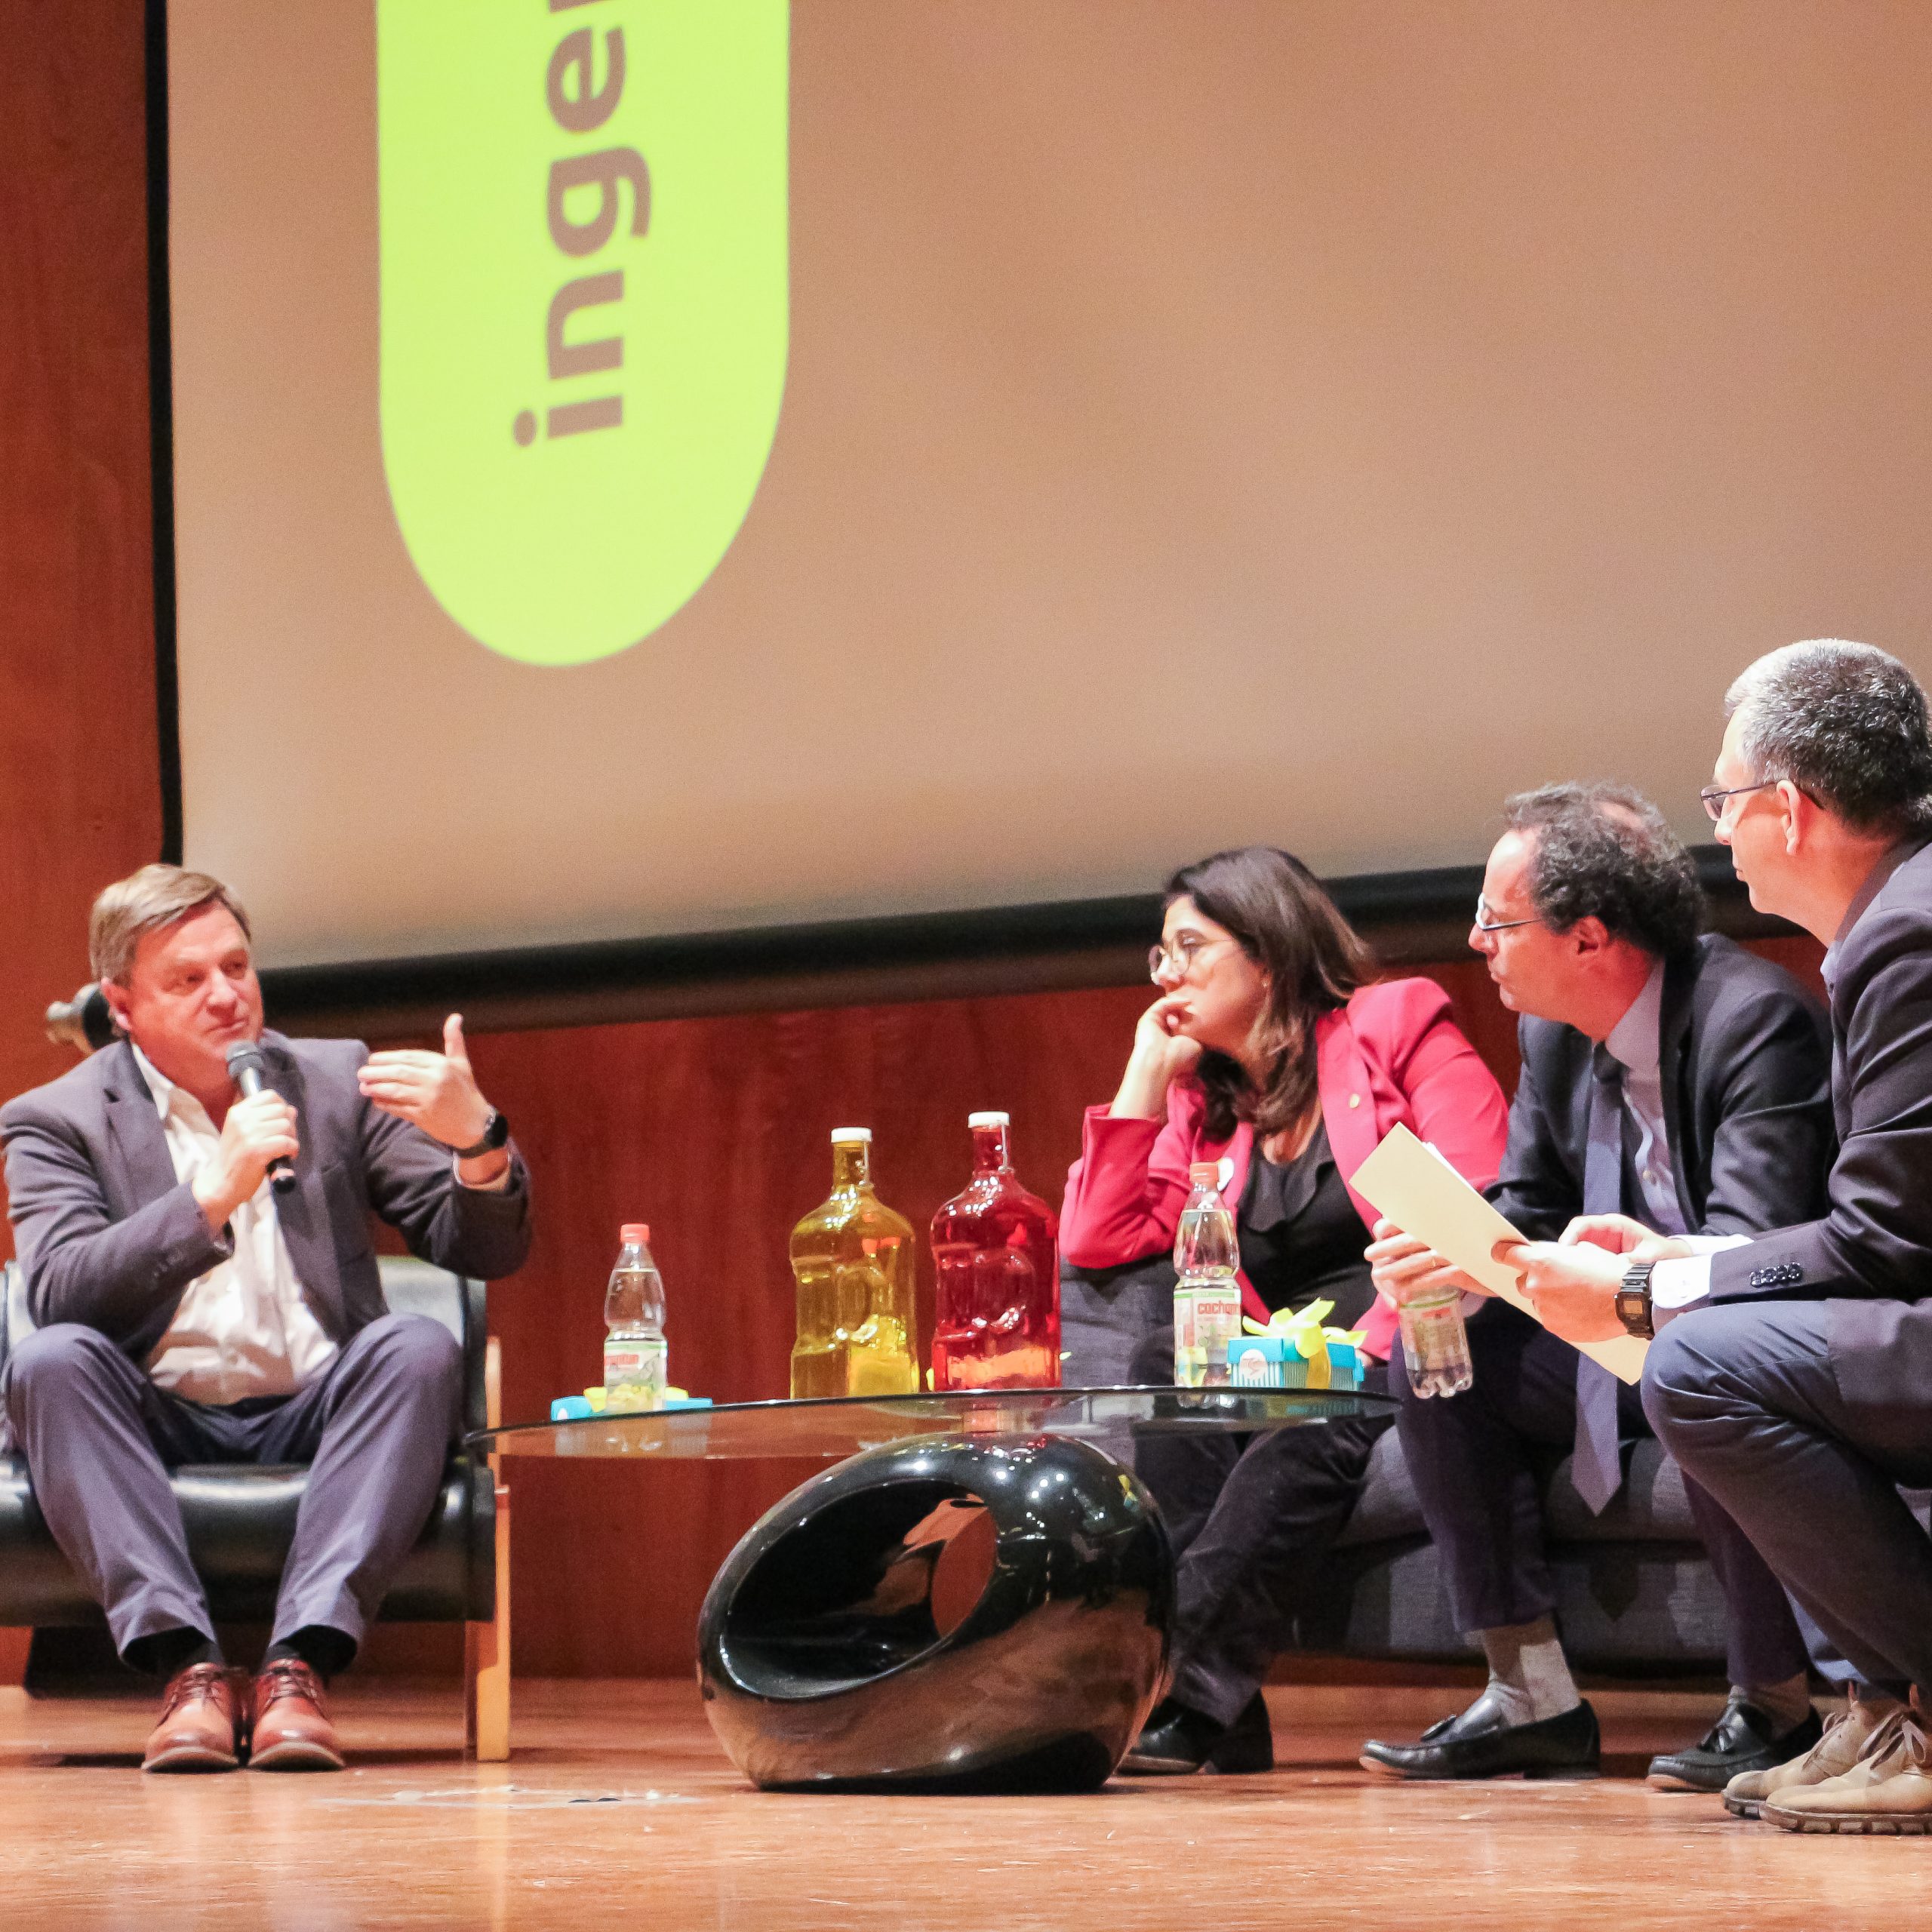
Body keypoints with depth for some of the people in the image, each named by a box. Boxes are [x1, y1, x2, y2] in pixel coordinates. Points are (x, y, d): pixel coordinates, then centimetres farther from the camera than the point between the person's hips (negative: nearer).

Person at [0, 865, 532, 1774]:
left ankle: (299, 1665, -37)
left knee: (420, 1347, -27)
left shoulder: (336, 1081, 12)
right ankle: (186, 1664, -36)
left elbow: (486, 1251, 7)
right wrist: (212, 1196, -24)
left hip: (314, 1422, 2)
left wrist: (478, 1142, -16)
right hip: (157, 1426, -1)